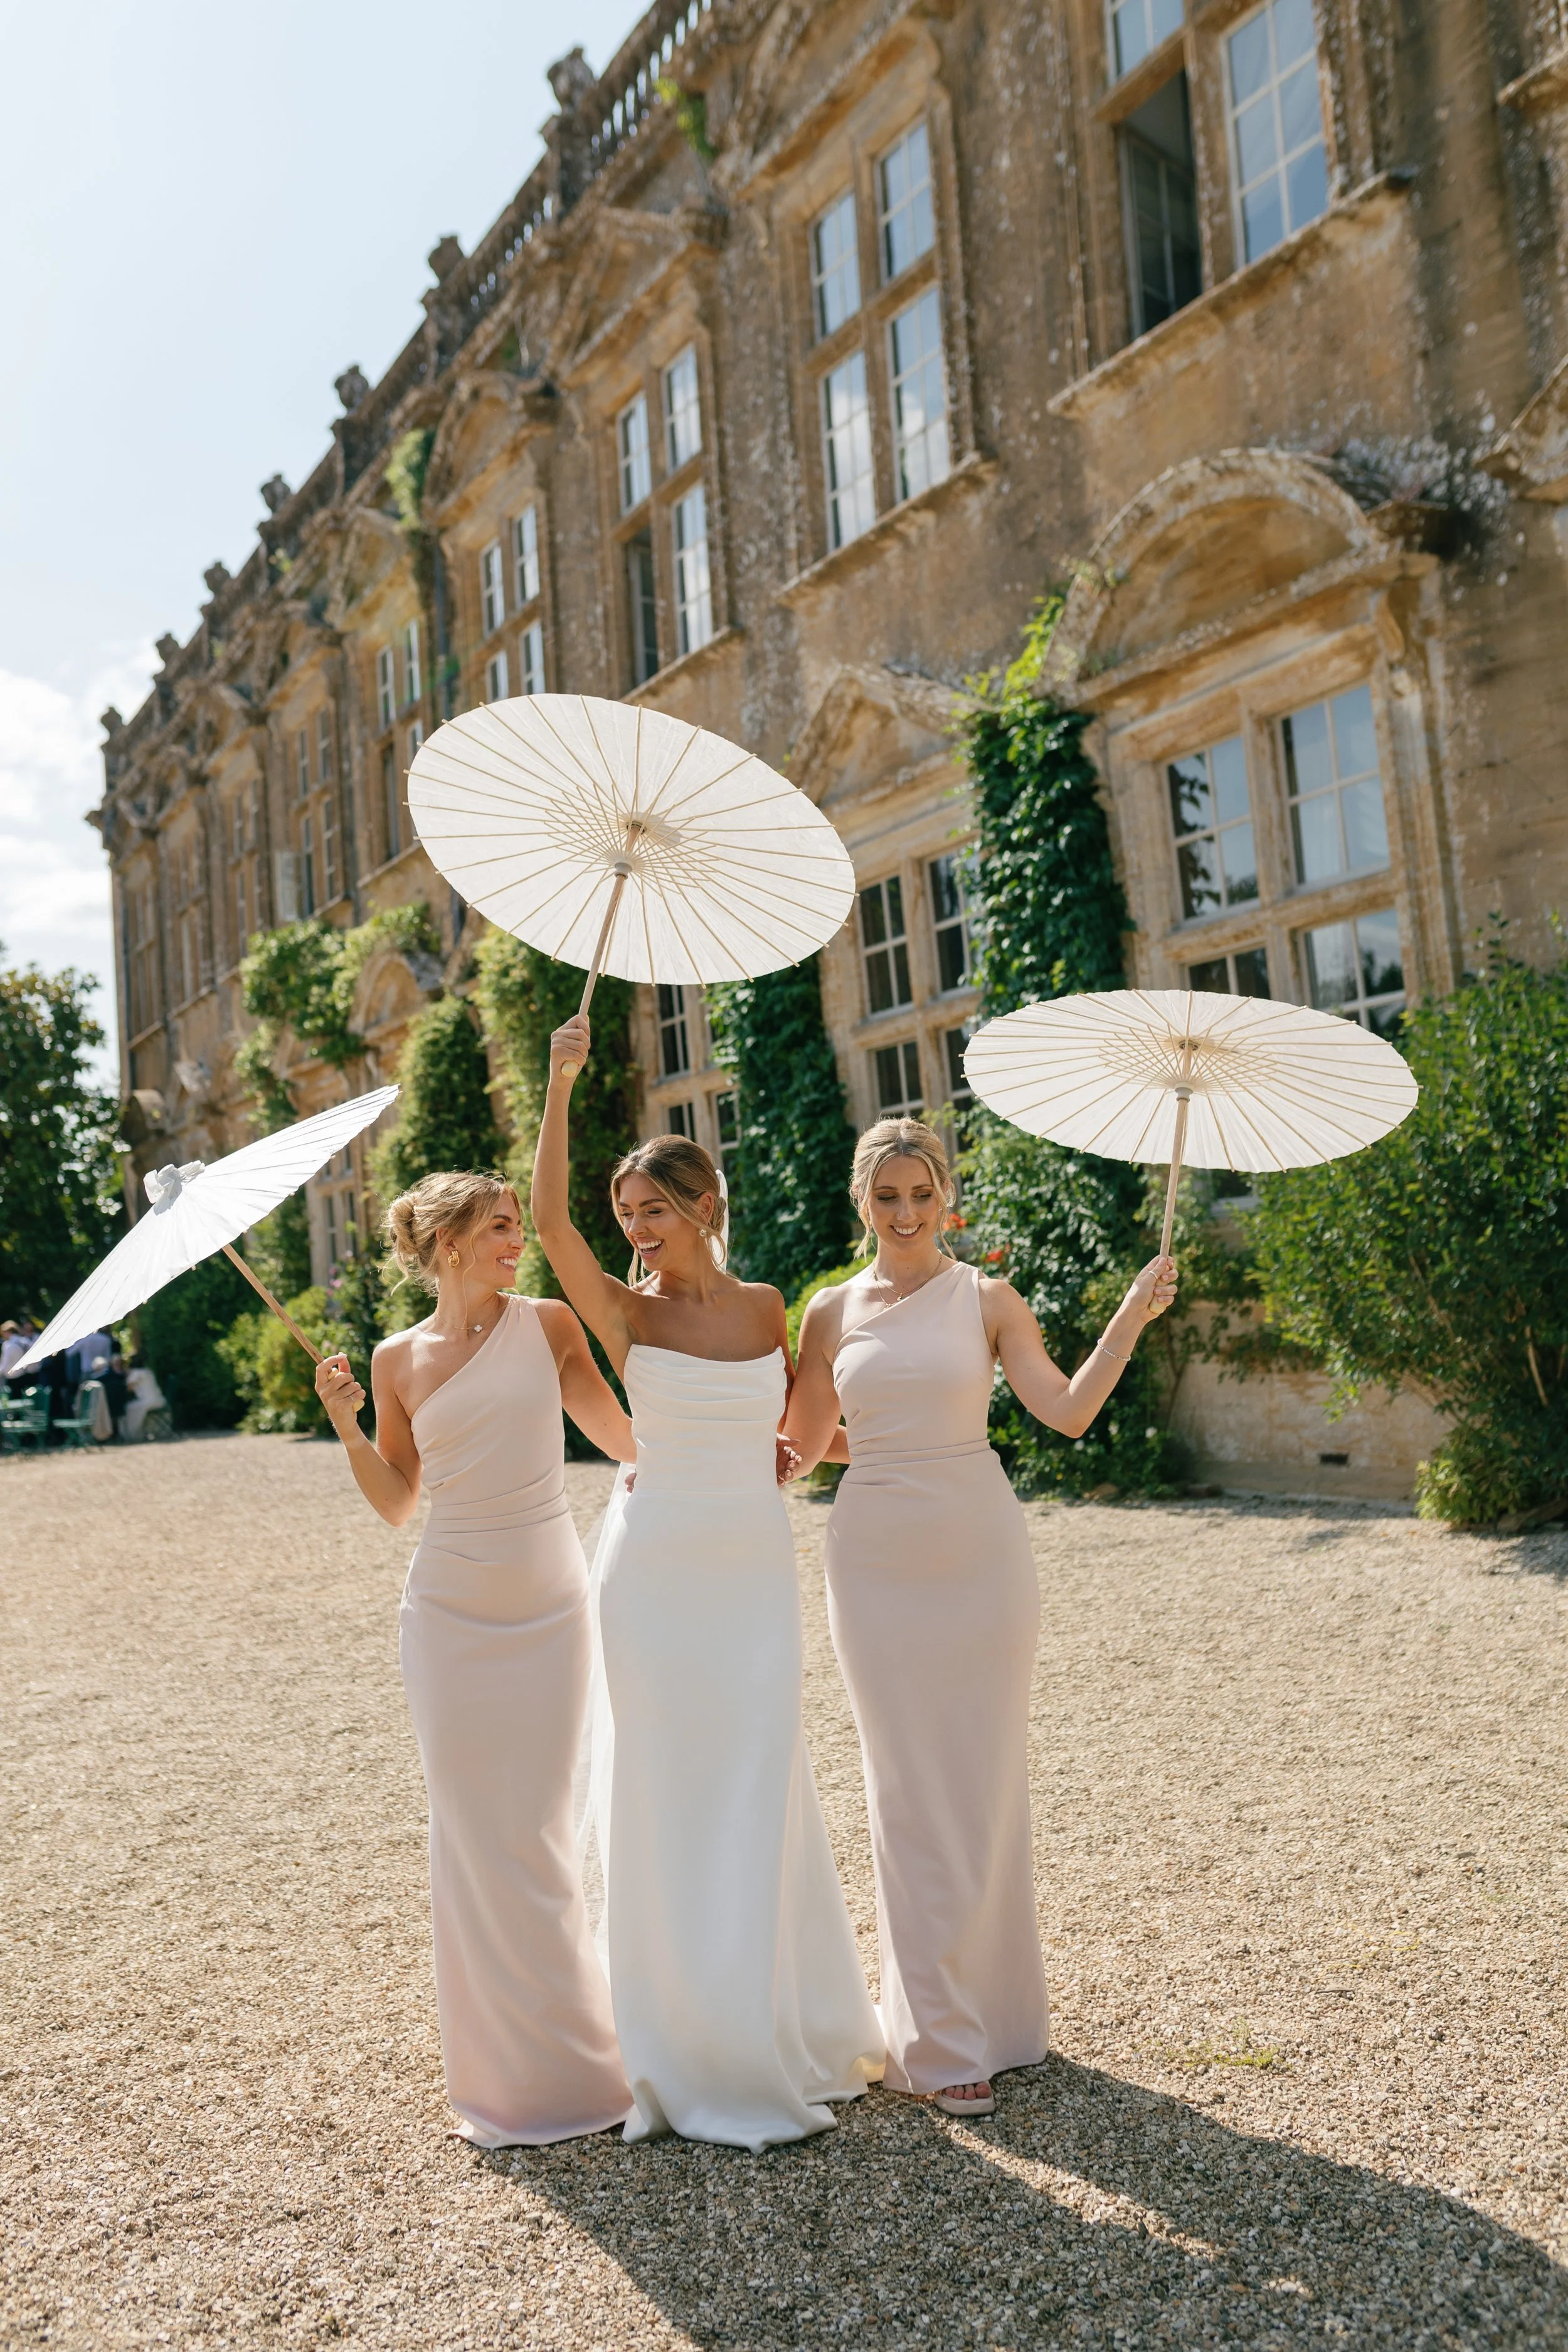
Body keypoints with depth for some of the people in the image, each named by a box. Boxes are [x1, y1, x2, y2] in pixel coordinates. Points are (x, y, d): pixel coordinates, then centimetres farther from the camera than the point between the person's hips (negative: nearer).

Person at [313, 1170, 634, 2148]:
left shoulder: (549, 1323, -1)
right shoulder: (399, 1359, 2)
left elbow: (626, 1437, 5)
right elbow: (398, 1503, 7)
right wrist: (347, 1427, -6)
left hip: (549, 1605, 0)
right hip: (451, 1614, 1)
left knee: (541, 1828, 6)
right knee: (474, 1834, 6)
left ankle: (571, 2047, 27)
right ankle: (512, 2071, 23)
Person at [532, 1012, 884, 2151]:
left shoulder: (767, 1308, 5)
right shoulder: (627, 1314, -3)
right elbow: (549, 1219, -19)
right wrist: (561, 1081, -19)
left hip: (757, 1568, 2)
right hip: (657, 1569, -2)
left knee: (758, 1794, 8)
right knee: (670, 1797, 5)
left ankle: (789, 2031, 29)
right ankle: (699, 2050, 21)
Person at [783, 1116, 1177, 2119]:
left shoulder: (987, 1298, 1)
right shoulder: (833, 1313, 4)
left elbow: (1068, 1409, -11)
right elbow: (803, 1444, 11)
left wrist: (1133, 1314, -17)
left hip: (979, 1551, -1)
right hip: (878, 1562, 1)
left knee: (987, 1782, 8)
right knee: (910, 1793, 6)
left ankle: (998, 2008, 27)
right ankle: (939, 2038, 19)